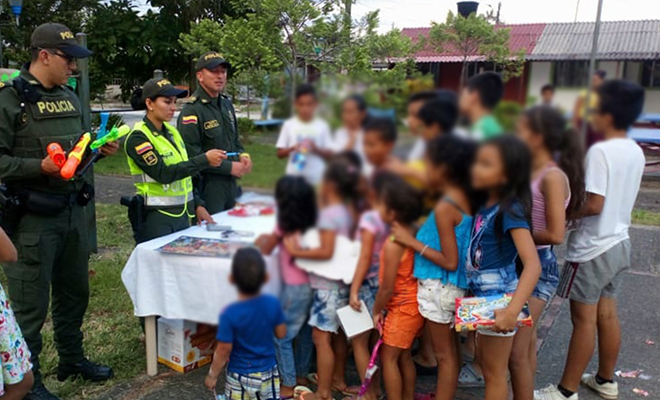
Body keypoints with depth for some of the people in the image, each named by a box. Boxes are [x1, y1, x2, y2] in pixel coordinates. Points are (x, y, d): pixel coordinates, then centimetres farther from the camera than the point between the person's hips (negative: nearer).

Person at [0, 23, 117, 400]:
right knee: (31, 303, 4)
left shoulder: (70, 98, 12)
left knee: (74, 292, 19)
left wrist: (100, 150, 3)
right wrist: (40, 167, -25)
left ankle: (72, 358, 37)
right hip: (32, 217, -7)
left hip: (73, 211, 7)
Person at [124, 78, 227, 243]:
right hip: (156, 218, -7)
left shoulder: (172, 132, 11)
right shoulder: (138, 138, -12)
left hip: (183, 215, 7)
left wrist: (197, 205, 10)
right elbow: (163, 173, -22)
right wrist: (205, 160, -25)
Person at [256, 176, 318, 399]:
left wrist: (263, 240, 19)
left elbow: (266, 249, 0)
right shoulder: (311, 224, 2)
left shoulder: (286, 225, -14)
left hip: (295, 289, -7)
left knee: (281, 337, 6)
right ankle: (301, 376, 33)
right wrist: (273, 238, 19)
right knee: (304, 333, 19)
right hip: (311, 285, 7)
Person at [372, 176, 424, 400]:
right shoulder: (413, 233, -1)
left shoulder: (392, 244, -25)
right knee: (404, 356, 20)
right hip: (414, 303, 9)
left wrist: (376, 310, -5)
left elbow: (387, 288, -20)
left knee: (388, 357, 4)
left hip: (403, 307, -9)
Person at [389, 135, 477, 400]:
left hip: (438, 287, -9)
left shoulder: (444, 208, -24)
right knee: (450, 349, 22)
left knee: (443, 354, 6)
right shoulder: (466, 199, 1)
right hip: (454, 285, 9)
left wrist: (412, 242, -19)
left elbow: (450, 262, -23)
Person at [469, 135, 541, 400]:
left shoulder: (510, 210, -23)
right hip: (483, 296, 8)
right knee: (483, 361, 24)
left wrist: (512, 311, -39)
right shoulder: (485, 203, 1)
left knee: (494, 372, 9)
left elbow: (533, 265, -31)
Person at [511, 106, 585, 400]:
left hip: (538, 267, -8)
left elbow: (555, 234, -23)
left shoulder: (552, 177, -18)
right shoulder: (530, 172, 5)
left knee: (515, 351, -2)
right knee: (525, 343, 22)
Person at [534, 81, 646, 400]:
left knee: (583, 319, 0)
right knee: (607, 314, 18)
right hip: (618, 243, 8)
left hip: (592, 248, -8)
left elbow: (594, 204, -24)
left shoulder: (599, 150, -20)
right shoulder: (635, 151, 6)